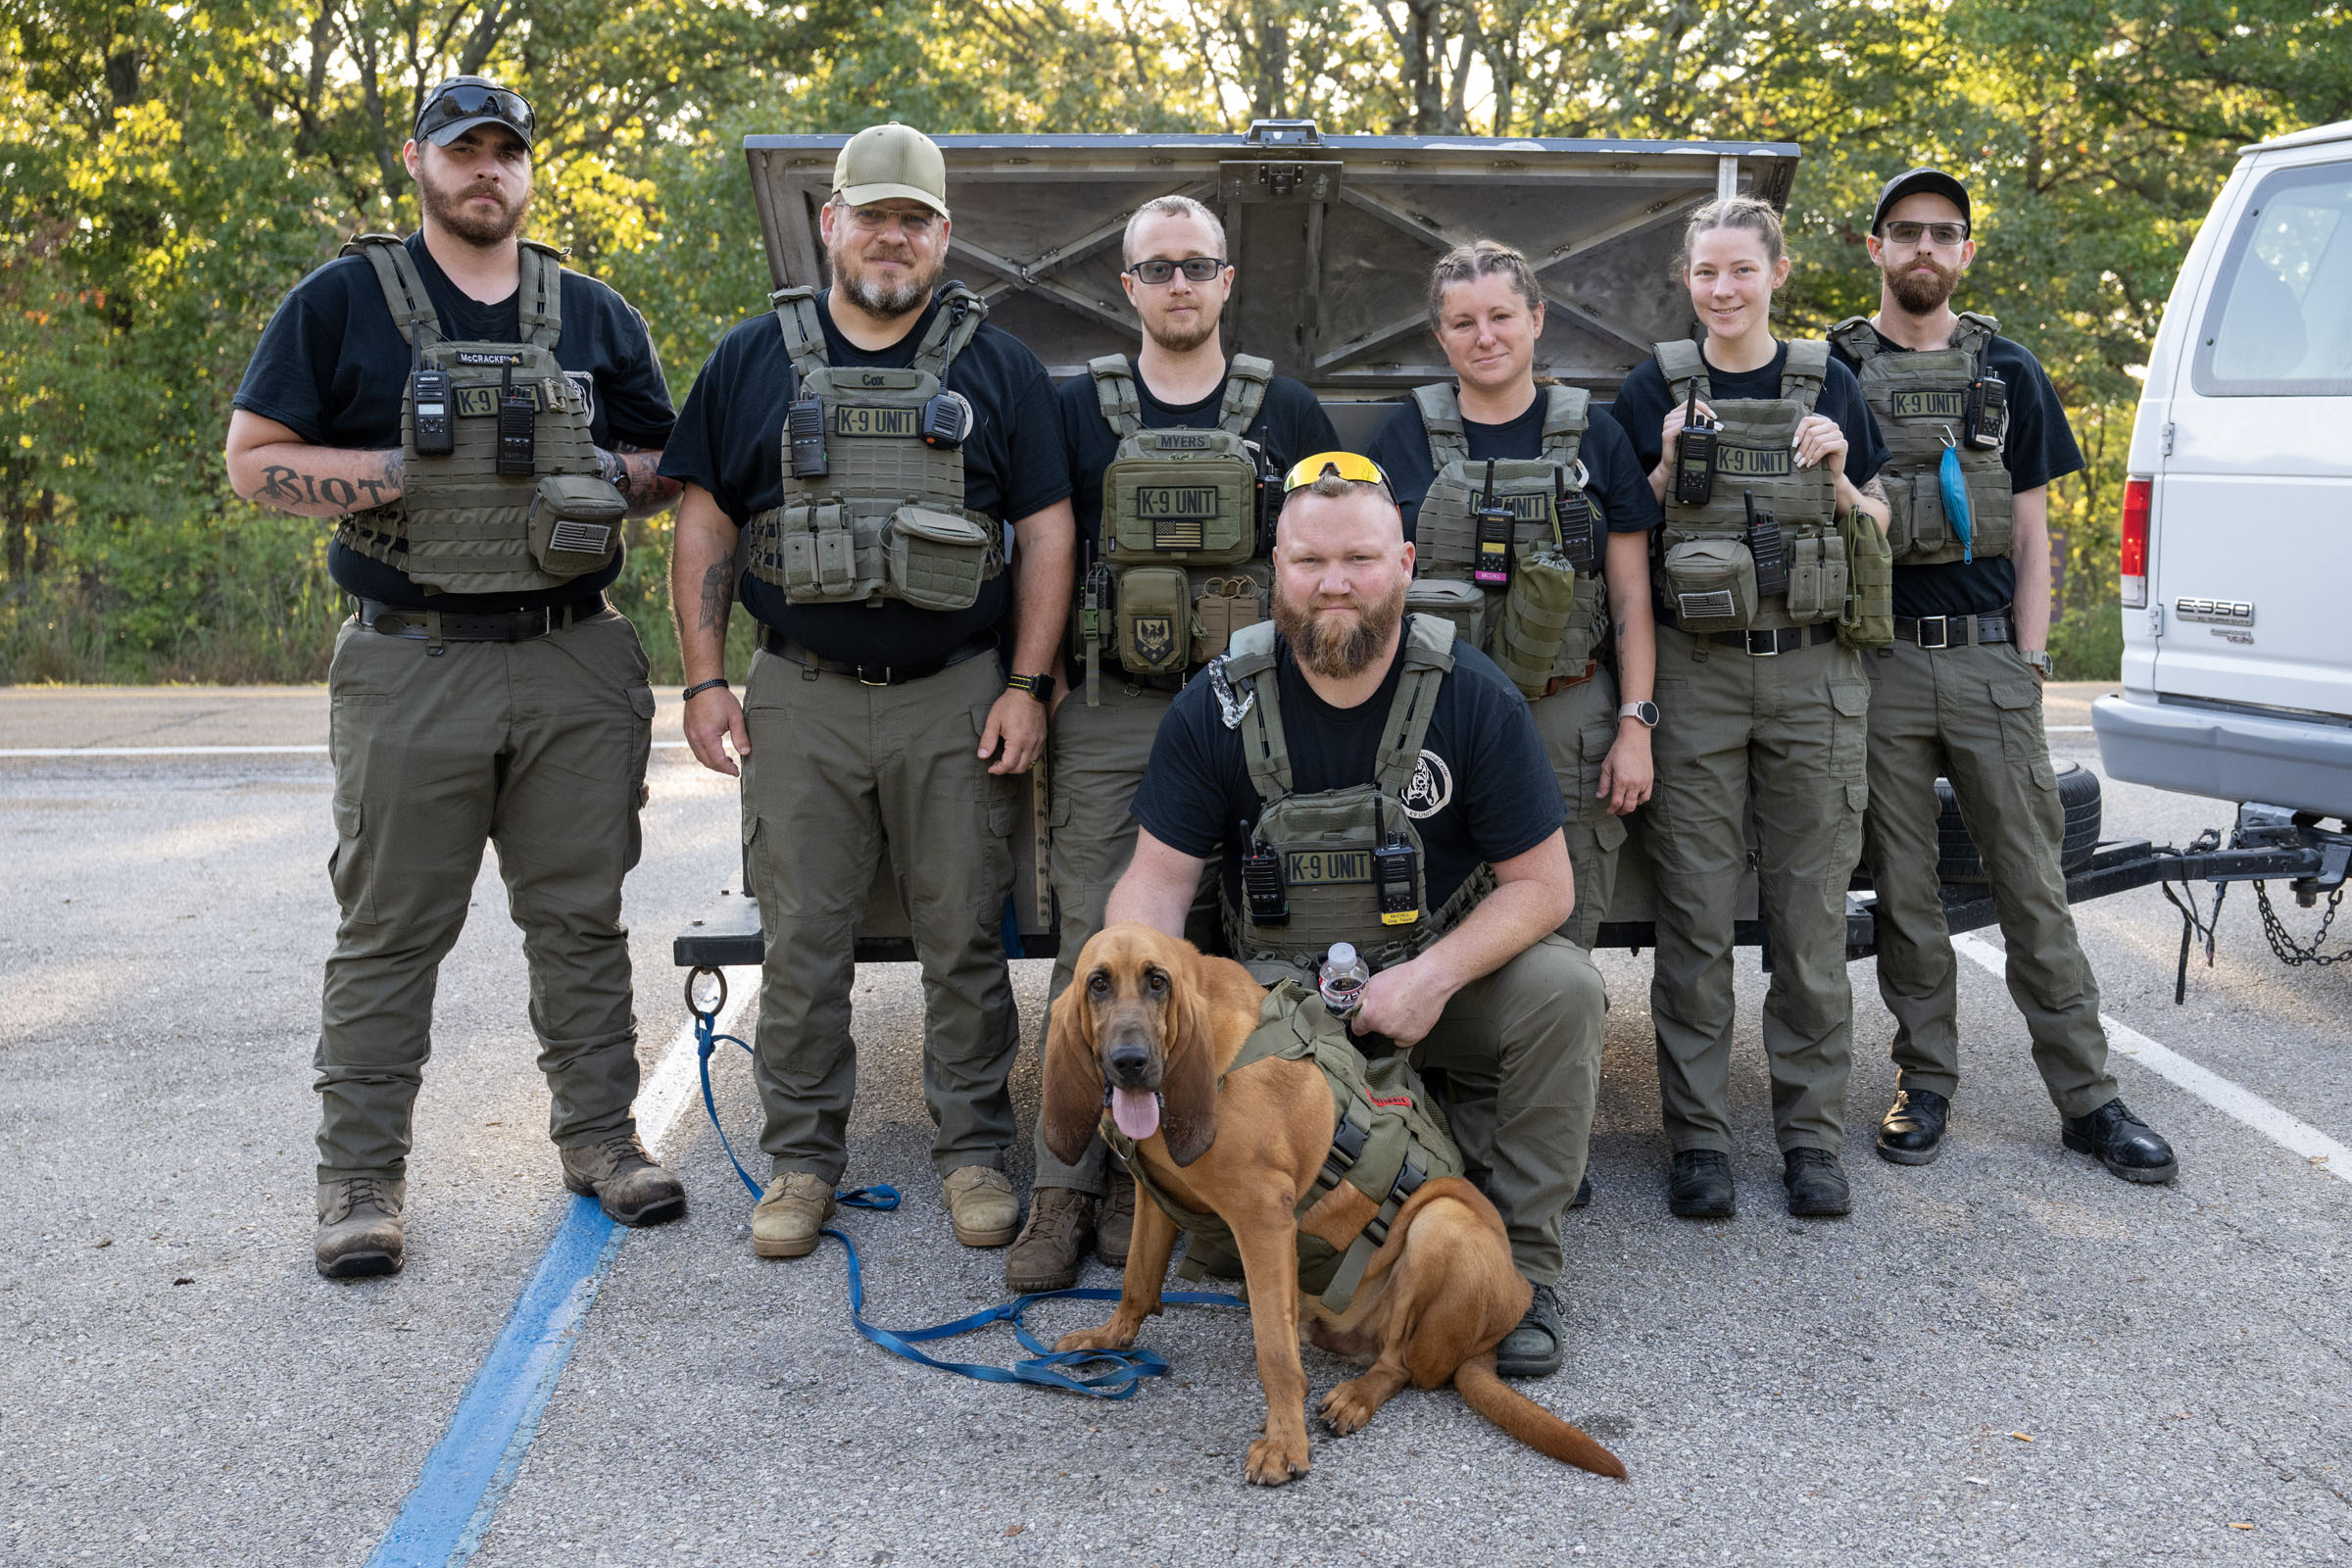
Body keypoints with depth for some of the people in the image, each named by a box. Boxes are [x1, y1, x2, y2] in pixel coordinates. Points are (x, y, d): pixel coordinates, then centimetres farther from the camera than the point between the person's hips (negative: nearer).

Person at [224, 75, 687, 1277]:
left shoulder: (594, 316, 13)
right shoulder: (343, 302, 4)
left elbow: (670, 465, 18)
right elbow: (254, 462, 0)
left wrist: (611, 481, -5)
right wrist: (410, 472, -13)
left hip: (575, 664, 3)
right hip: (411, 668, -2)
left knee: (581, 917, 9)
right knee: (390, 931, 3)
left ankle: (598, 1134, 21)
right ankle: (361, 1173, 12)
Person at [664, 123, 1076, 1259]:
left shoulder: (999, 368, 7)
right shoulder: (752, 359, 9)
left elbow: (1046, 530, 5)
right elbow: (704, 525, 9)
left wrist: (1027, 685, -3)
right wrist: (705, 680, 1)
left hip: (958, 697, 0)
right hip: (799, 697, 1)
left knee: (966, 937, 4)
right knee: (801, 941, 4)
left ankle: (973, 1152, 17)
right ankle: (801, 1157, 17)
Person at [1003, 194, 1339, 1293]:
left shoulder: (1288, 413, 9)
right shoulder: (1078, 409, 8)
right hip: (1108, 715, -1)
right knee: (1093, 945, -6)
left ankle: (1138, 1172, 14)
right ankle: (1064, 1191, -1)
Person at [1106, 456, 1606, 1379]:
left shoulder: (1473, 697, -9)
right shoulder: (1216, 710, -5)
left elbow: (1543, 883, -8)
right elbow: (1156, 880, -4)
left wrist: (1432, 977, -24)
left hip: (1446, 974, 0)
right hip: (1279, 986, 0)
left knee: (1562, 989, -29)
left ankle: (1520, 1256, -12)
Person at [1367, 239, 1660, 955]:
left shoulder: (1593, 436, 5)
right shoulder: (1405, 437, 6)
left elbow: (1632, 601, 5)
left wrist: (1635, 727, -2)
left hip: (1568, 718, 0)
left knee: (1562, 940, 2)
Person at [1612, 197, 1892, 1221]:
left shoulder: (1827, 385, 9)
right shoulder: (1655, 389, 6)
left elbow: (1876, 535, 13)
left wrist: (1840, 482, -6)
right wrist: (1668, 470, -8)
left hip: (1813, 676, 1)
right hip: (1694, 675, -1)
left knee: (1811, 909, 3)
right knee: (1695, 912, -1)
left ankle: (1812, 1136, 13)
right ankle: (1699, 1137, 8)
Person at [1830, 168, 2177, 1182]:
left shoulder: (2009, 374, 13)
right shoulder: (1829, 370, 8)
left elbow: (2029, 534, 10)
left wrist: (2029, 661, 2)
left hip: (1989, 656, 1)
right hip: (1877, 655, -1)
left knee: (2033, 883, 1)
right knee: (1903, 888, 5)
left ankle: (2086, 1096, 8)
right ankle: (1925, 1081, 17)